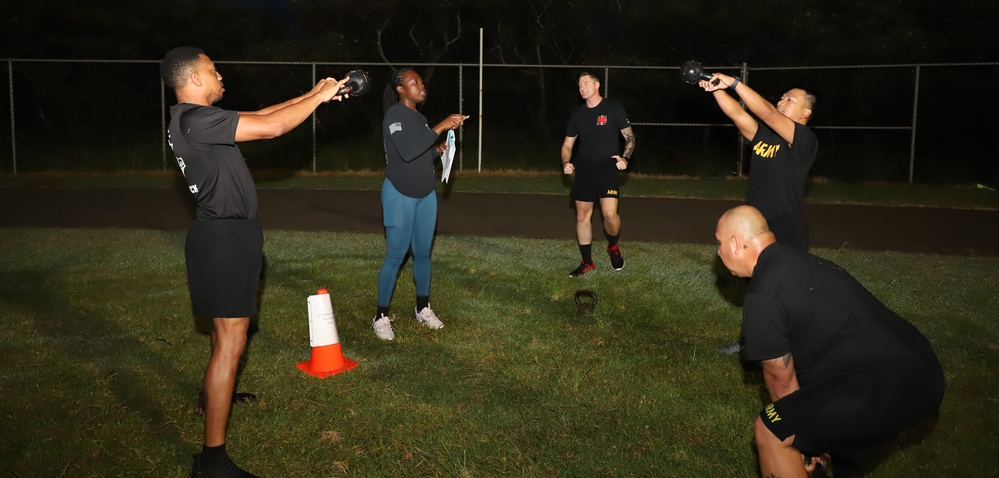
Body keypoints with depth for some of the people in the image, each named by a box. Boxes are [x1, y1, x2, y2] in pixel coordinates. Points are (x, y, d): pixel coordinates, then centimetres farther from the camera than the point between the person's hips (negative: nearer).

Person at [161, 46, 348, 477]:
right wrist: (319, 97, -12)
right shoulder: (196, 119, -21)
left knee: (226, 325, 29)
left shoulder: (193, 119, 11)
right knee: (231, 340, -10)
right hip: (224, 236, -11)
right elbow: (272, 127, -26)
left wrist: (311, 95, 12)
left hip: (226, 232, 11)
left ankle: (215, 394, 53)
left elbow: (258, 115, 16)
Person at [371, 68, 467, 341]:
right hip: (400, 196, -7)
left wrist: (438, 151, 1)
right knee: (396, 256, -5)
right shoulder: (394, 115, -14)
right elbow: (406, 151, -30)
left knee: (423, 253, 12)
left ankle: (423, 308, 25)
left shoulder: (420, 118, 12)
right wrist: (440, 128, -30)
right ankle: (381, 316, 6)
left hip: (426, 195, 7)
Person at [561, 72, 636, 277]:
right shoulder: (577, 114, 9)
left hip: (608, 168, -4)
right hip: (584, 169, 4)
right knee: (582, 216, 5)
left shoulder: (614, 108, -2)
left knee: (610, 214, -18)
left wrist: (625, 158, -16)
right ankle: (586, 262, 18)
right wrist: (566, 163, -5)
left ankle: (613, 247, 14)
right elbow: (567, 145, 15)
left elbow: (630, 137, 2)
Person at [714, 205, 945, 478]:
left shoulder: (762, 294, -11)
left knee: (771, 432, -3)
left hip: (887, 387, -10)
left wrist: (795, 432, 15)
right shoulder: (800, 263, 18)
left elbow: (782, 380, -3)